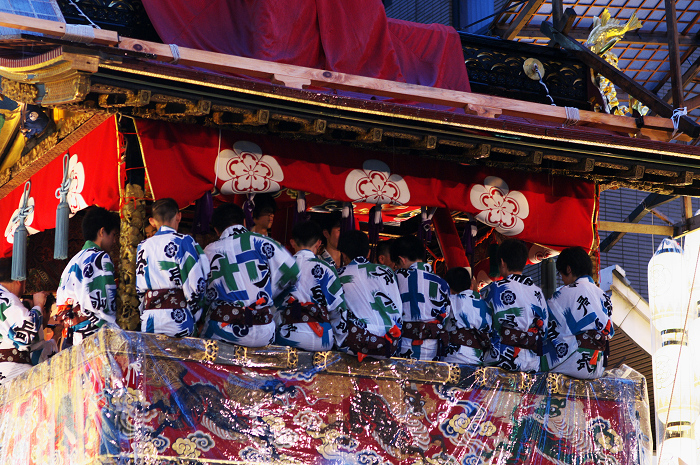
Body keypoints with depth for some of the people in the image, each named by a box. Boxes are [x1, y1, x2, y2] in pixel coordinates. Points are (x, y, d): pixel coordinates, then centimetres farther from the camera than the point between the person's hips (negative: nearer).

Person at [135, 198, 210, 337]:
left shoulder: (143, 246, 12)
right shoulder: (184, 242, -1)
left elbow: (139, 289, 13)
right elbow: (195, 284, -6)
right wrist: (193, 318, 5)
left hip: (148, 322, 4)